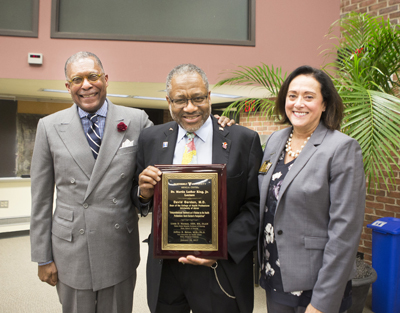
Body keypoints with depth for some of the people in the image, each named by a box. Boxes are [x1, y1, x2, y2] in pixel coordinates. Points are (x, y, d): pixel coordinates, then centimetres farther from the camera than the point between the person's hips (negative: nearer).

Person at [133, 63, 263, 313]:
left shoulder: (244, 140, -6)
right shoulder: (151, 139, 1)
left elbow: (256, 205, -7)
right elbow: (139, 201, 9)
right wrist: (144, 193, -13)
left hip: (222, 270, -2)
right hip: (164, 269, 3)